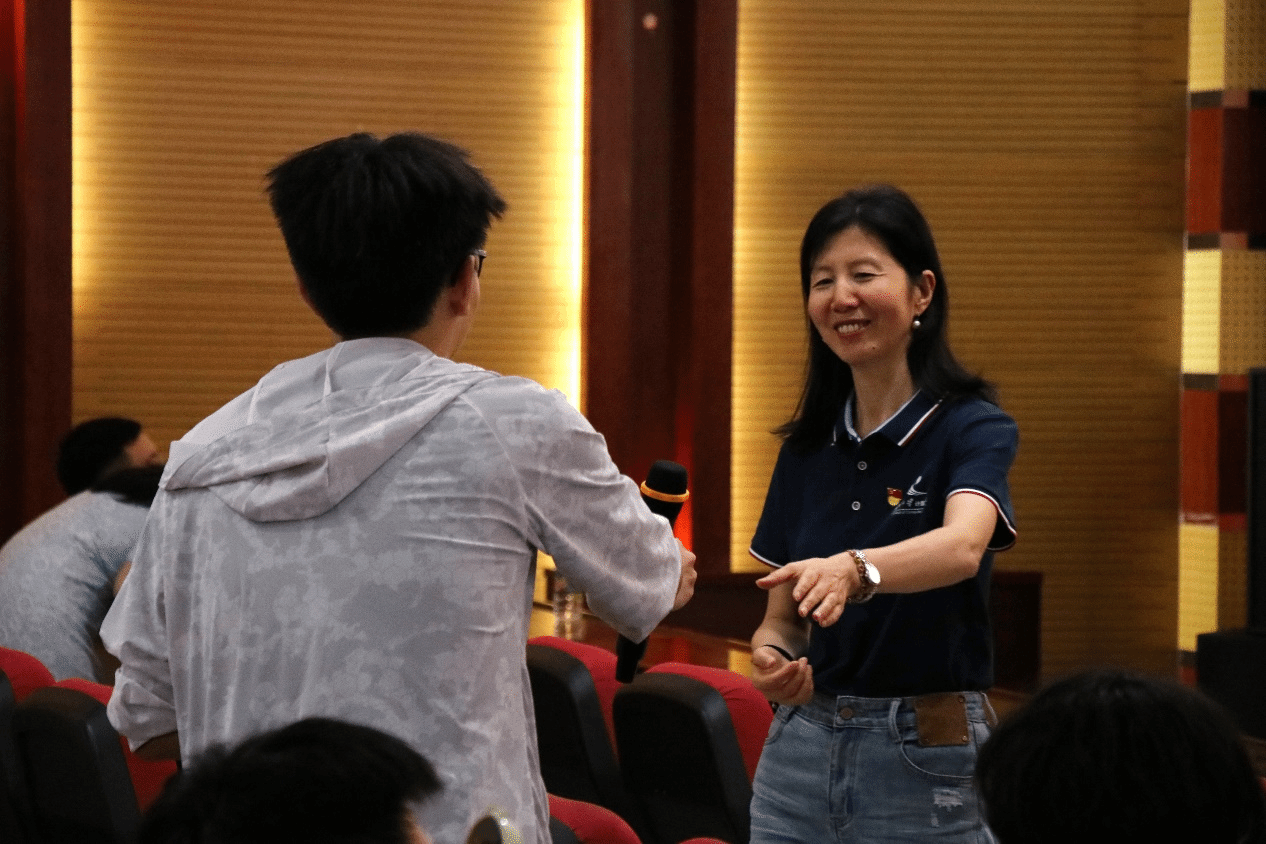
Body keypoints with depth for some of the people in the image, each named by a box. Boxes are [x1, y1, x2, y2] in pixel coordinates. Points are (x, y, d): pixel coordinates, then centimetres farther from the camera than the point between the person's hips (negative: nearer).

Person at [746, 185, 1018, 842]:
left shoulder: (972, 429, -9)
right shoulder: (806, 447, 7)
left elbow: (962, 546, -30)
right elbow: (782, 617, 10)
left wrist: (853, 571, -48)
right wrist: (772, 660, -13)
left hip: (926, 763, -4)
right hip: (800, 755, 5)